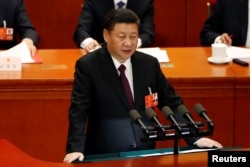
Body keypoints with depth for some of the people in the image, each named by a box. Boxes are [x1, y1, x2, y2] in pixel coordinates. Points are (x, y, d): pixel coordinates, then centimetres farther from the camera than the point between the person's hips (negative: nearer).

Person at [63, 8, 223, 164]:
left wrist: (195, 138, 5)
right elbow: (78, 111, -9)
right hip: (104, 156, -3)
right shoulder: (88, 65, -3)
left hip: (145, 153, 3)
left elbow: (172, 103, 14)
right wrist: (75, 149, -24)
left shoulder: (149, 64, 8)